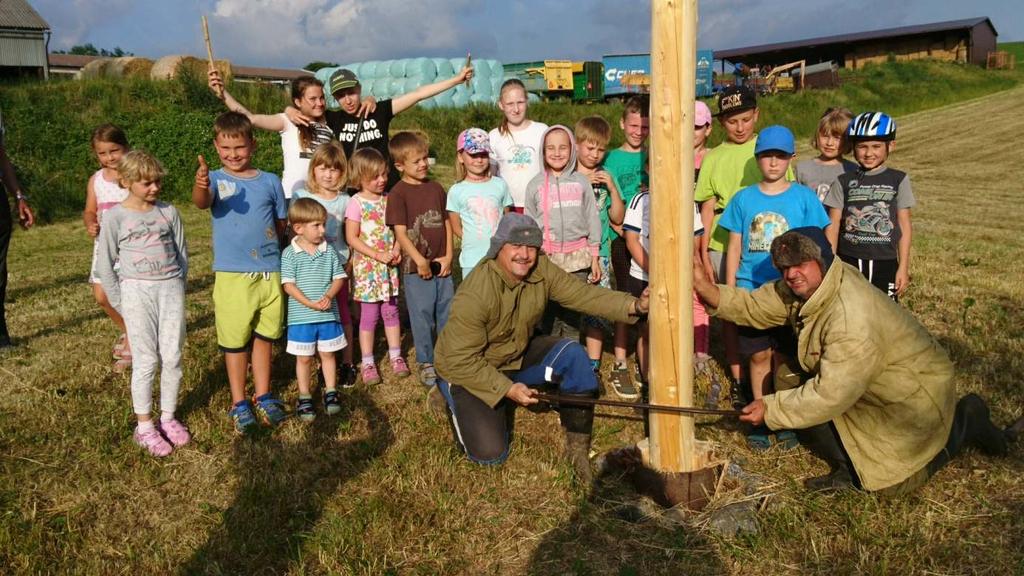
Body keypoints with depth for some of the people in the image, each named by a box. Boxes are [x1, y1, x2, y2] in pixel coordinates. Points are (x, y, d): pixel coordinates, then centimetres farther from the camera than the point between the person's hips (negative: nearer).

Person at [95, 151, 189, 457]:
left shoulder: (168, 212, 4)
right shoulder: (115, 217, -3)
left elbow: (182, 255, 12)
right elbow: (105, 266, 1)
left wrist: (176, 291, 7)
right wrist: (121, 305, 0)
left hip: (171, 289, 3)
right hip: (137, 292, -2)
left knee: (172, 358, 4)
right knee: (146, 361, -1)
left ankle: (168, 417, 19)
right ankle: (144, 426, 11)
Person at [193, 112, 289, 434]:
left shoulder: (270, 181, 4)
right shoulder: (216, 180, -4)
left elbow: (281, 222, 14)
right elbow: (202, 202, -27)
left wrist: (269, 245, 0)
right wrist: (200, 186, -47)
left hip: (270, 271, 3)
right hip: (232, 274, -2)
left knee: (264, 336, 14)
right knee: (235, 341, 7)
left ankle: (263, 397, 29)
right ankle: (239, 403, 21)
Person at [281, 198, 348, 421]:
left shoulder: (329, 251, 1)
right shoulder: (290, 254, -8)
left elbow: (339, 278, 2)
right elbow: (288, 285, -12)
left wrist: (329, 297, -16)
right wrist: (309, 303, -21)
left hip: (328, 315, 2)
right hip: (301, 317, -2)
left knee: (327, 354, 14)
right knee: (303, 358, 10)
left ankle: (331, 392, 28)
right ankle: (304, 397, 23)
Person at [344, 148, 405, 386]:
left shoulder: (388, 200, 5)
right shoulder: (356, 203, -10)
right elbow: (352, 238, -14)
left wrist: (397, 250, -8)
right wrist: (377, 255, -18)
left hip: (389, 267, 4)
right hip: (367, 268, -4)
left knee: (391, 311, 12)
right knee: (369, 315, 3)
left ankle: (396, 356, 25)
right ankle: (367, 363, 14)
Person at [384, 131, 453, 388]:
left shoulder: (436, 188, 8)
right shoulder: (398, 193, -8)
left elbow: (446, 223, 10)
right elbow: (400, 232, -12)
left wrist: (448, 256, 0)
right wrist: (420, 261, -16)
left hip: (441, 264, 5)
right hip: (416, 267, -5)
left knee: (448, 312, 13)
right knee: (423, 315, 4)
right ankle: (426, 364, 18)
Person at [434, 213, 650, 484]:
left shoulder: (541, 269, -15)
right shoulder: (474, 295, -33)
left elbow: (583, 294, -18)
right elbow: (461, 361, -28)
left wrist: (633, 305, -32)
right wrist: (507, 389, -30)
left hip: (516, 356, 6)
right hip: (466, 371, -5)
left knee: (573, 355, -19)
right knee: (490, 454, -13)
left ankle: (578, 447, -7)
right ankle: (457, 404, 18)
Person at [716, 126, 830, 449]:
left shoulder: (804, 197, 0)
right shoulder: (744, 199, 4)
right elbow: (734, 248, 8)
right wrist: (729, 291, 5)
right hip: (751, 290, 1)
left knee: (784, 356, 5)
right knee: (759, 355, 6)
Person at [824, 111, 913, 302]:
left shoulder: (899, 180, 2)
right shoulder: (843, 182, 2)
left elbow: (904, 225, 3)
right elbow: (833, 226, 2)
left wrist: (903, 267, 0)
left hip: (885, 263, 0)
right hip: (849, 262, 0)